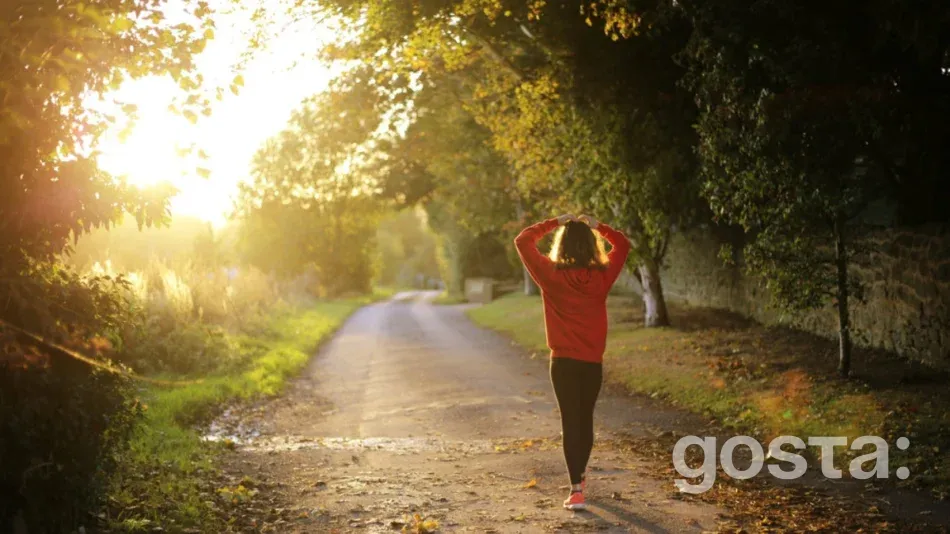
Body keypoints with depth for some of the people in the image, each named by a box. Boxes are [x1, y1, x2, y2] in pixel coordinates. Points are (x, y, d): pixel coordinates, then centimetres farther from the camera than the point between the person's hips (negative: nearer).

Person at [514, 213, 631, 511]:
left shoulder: (551, 275, -11)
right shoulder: (602, 276, -4)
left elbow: (522, 241, 0)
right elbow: (622, 245, 13)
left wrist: (554, 223, 4)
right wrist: (597, 226, 10)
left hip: (563, 361, -3)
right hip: (593, 361, 3)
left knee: (570, 422, -1)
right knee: (586, 419, 19)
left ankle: (576, 490, -10)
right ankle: (580, 476, 38)